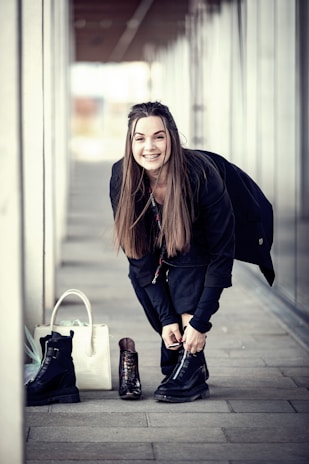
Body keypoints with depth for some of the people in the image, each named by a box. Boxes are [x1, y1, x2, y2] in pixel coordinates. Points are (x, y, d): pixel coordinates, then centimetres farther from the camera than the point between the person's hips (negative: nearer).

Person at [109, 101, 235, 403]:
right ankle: (175, 362, -8)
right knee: (138, 270, -22)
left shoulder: (200, 175, -36)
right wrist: (167, 318, -25)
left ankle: (191, 367, -24)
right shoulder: (122, 178, -26)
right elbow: (138, 254, -21)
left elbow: (222, 252, -30)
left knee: (186, 263, -31)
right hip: (159, 244, 3)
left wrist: (200, 322, -32)